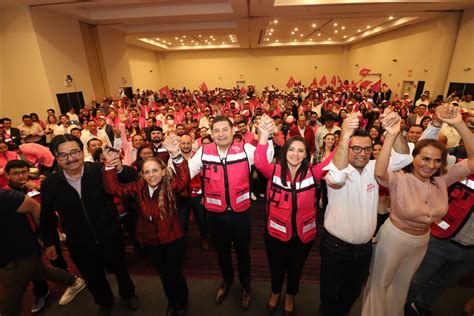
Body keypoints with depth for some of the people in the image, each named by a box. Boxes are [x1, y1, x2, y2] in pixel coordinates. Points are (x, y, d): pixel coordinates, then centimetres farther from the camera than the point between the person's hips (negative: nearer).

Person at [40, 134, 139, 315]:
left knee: (119, 268, 24)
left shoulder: (99, 171, -19)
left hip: (111, 237, -1)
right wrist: (48, 242, 11)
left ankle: (128, 293, 55)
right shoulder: (50, 184, -11)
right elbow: (47, 216, 4)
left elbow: (133, 178, -21)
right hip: (79, 245, 2)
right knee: (94, 278, 25)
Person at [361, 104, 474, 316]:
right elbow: (379, 172, -49)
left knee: (402, 283, 30)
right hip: (394, 237, -5)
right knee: (381, 282, 17)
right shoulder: (399, 180, -26)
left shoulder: (442, 180, -10)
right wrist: (391, 135, -56)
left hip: (422, 241, 5)